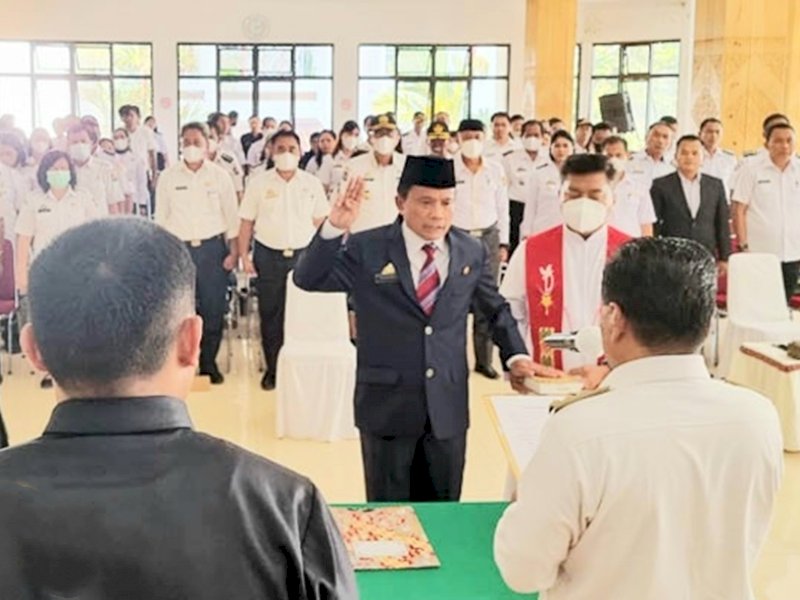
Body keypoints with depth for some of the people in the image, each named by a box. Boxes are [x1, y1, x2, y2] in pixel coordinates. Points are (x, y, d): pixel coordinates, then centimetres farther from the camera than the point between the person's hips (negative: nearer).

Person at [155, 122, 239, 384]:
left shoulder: (220, 176, 2)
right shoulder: (168, 176, 4)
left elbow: (231, 216, 4)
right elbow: (161, 218, 8)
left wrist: (233, 252, -1)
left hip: (212, 247, 0)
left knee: (213, 308, 2)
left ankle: (209, 363, 16)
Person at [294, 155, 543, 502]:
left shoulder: (472, 252, 2)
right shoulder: (366, 250, -7)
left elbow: (496, 309, 16)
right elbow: (307, 279, -12)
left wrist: (515, 356, 5)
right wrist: (335, 228, -24)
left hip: (448, 407, 3)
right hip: (387, 405, -2)